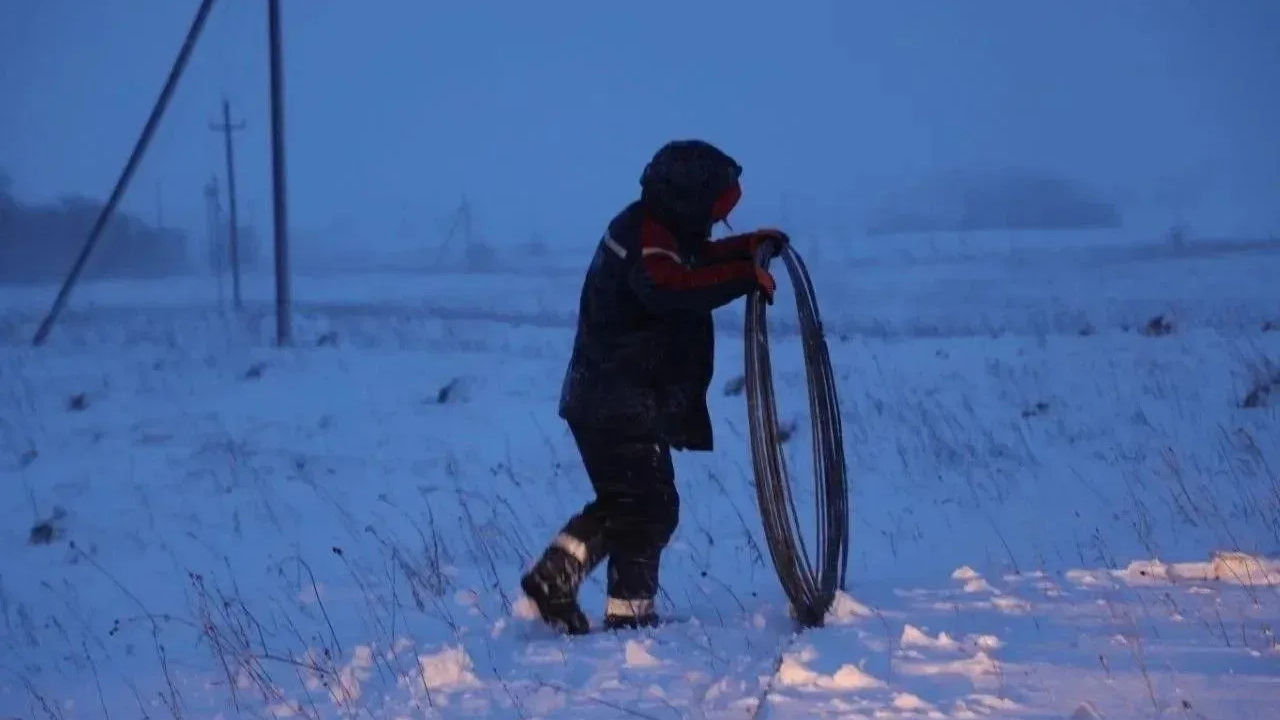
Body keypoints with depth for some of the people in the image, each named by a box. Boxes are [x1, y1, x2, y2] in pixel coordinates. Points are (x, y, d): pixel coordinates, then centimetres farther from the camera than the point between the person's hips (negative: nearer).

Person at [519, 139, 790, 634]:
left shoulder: (657, 229, 14)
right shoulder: (646, 233, -18)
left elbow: (692, 262, 34)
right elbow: (667, 287, -38)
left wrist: (749, 247, 19)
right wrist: (746, 277, -36)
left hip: (608, 402, 10)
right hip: (623, 405, -10)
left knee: (623, 502, 21)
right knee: (650, 506, -6)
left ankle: (553, 578, 17)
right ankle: (629, 615, -5)